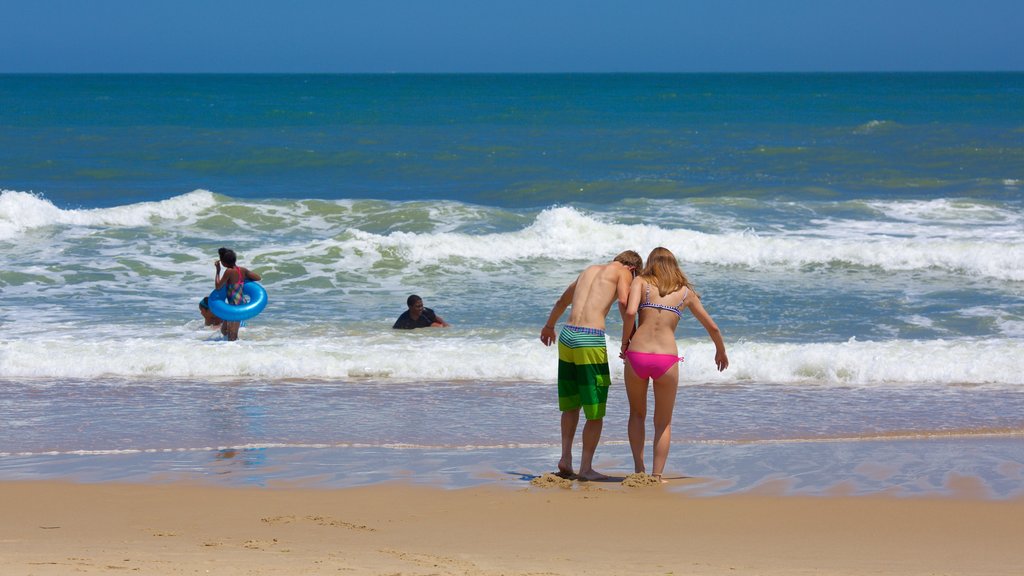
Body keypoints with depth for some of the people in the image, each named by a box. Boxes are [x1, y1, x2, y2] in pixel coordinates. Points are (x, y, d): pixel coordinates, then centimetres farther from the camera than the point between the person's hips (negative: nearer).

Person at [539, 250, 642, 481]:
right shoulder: (622, 272, 6)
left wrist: (549, 326, 55)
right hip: (591, 340, -6)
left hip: (567, 336, 7)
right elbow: (624, 301, -15)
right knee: (595, 412, 3)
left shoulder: (590, 270, 25)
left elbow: (563, 300, 39)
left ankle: (566, 457, 14)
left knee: (571, 404, 21)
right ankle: (586, 467, 5)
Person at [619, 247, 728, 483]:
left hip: (637, 357, 0)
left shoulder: (640, 282, 8)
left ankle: (638, 468, 14)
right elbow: (712, 327, 24)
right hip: (666, 359, 0)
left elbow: (630, 312, -11)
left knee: (637, 414, 24)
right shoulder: (685, 292, 15)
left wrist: (625, 342, 4)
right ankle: (657, 475, 9)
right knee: (663, 423, 18)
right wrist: (721, 352, 42)